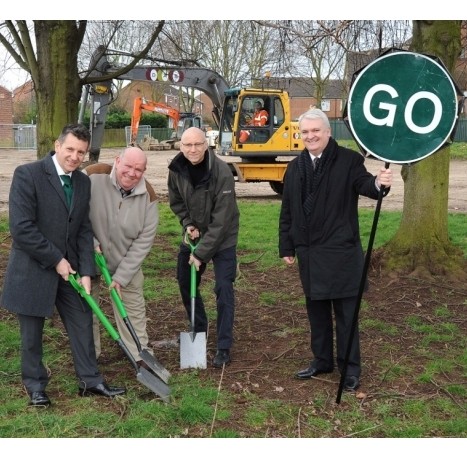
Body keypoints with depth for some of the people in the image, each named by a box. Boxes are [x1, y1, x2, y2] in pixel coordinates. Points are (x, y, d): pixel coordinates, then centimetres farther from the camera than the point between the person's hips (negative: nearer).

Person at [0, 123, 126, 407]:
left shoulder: (83, 182, 3)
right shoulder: (27, 174, -17)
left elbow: (84, 230, 4)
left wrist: (86, 272, -5)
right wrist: (55, 260, -18)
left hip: (69, 267, 5)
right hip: (33, 269, -5)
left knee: (83, 323, 10)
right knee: (32, 333, 10)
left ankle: (91, 381, 24)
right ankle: (35, 385, 29)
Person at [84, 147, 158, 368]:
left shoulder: (148, 197, -18)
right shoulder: (93, 177, -26)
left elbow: (143, 242, -14)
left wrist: (121, 277, -16)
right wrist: (90, 243, -21)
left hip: (126, 262, 2)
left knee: (134, 307, 12)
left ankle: (141, 354, 28)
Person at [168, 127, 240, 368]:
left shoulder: (222, 173, -28)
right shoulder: (177, 169, -11)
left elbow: (221, 220, -26)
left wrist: (201, 253, -25)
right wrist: (187, 224, -8)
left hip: (222, 239, -5)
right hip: (193, 235, 6)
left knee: (223, 289, -10)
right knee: (185, 283, 12)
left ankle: (224, 348, 0)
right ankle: (199, 331, 35)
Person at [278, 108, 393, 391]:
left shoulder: (348, 160, -6)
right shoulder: (296, 167, 9)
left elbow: (363, 184, -22)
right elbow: (287, 211, 12)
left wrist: (378, 183, -46)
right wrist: (287, 247, 11)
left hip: (341, 252, -5)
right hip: (309, 253, 5)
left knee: (346, 313, 4)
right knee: (316, 310, 15)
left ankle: (350, 368, 15)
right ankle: (322, 360, 30)